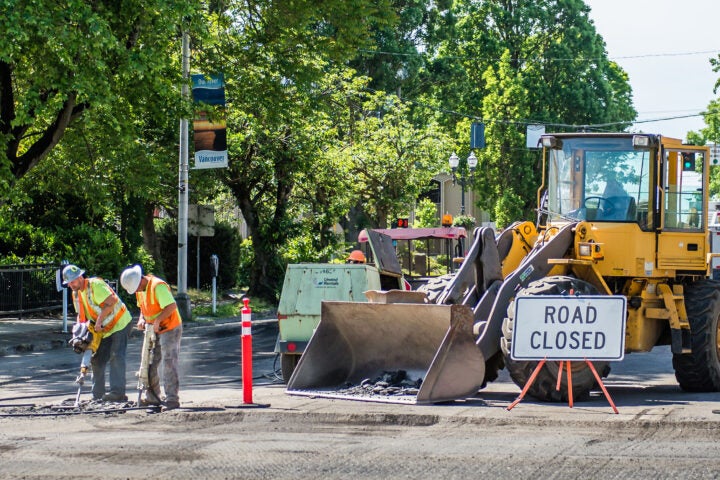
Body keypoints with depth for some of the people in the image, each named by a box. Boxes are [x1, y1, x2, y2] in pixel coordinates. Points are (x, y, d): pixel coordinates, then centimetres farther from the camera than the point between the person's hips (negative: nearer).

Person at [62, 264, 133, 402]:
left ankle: (118, 393, -25)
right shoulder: (76, 294, 7)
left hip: (120, 323, -9)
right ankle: (98, 396, 8)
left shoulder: (95, 285, -20)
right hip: (104, 330, 9)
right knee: (97, 360, 5)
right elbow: (81, 315, 11)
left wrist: (99, 321, -29)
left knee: (116, 357, -18)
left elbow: (110, 302, -29)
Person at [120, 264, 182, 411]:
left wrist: (157, 320, -28)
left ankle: (172, 400, -13)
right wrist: (141, 319, 0)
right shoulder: (139, 290, 8)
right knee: (149, 364, 8)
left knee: (168, 364, -12)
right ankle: (152, 397, 18)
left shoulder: (158, 286, -21)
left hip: (170, 329, -9)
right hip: (154, 331, 9)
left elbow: (172, 306, -26)